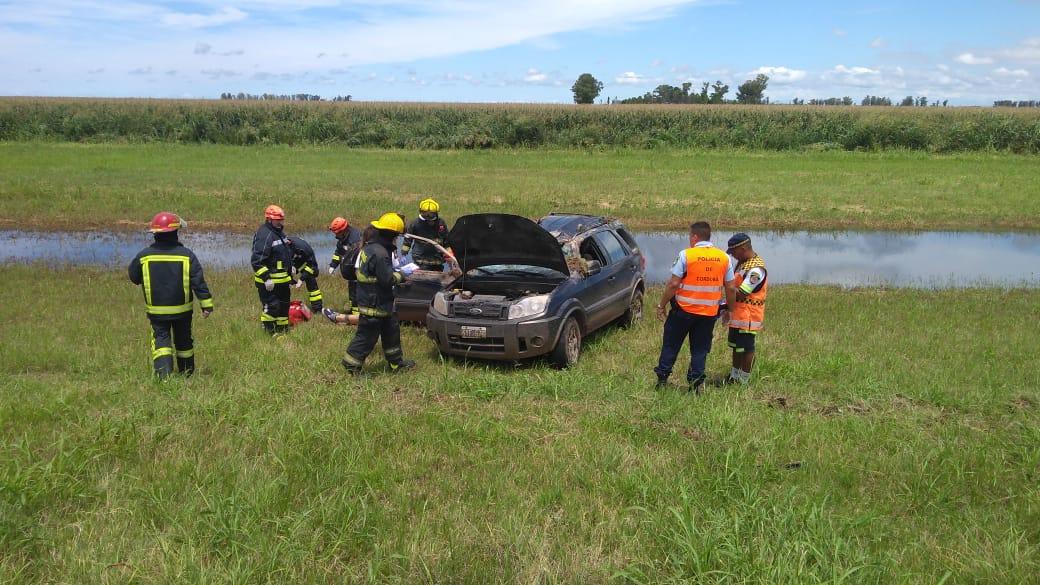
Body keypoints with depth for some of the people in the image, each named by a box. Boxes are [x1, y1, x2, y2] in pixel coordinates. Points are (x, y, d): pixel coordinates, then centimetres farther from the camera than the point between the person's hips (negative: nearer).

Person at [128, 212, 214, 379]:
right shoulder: (187, 255, -11)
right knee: (183, 340, 16)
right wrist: (206, 305, -5)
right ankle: (187, 373, 29)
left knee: (161, 338, 6)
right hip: (182, 309, 1)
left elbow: (133, 277, 8)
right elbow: (198, 282, -11)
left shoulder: (143, 256, -8)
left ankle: (163, 373, -14)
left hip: (156, 310, 0)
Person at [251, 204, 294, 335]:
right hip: (269, 280, -10)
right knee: (271, 305, -8)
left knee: (284, 303, 19)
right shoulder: (264, 235, -21)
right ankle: (270, 331, 1)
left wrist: (290, 266, 28)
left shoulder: (279, 232, 11)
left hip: (282, 279, 10)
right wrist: (266, 278, -28)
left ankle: (283, 329, 33)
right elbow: (257, 261, -26)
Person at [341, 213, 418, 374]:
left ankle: (397, 362, 31)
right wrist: (402, 273, -11)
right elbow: (388, 279, -25)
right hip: (374, 304, -11)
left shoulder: (369, 247, 8)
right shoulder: (380, 253, -25)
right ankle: (351, 365, 11)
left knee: (391, 330, 20)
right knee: (367, 336, 0)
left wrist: (398, 271, 10)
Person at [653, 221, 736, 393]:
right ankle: (696, 382, 14)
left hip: (684, 309, -3)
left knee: (670, 345, 12)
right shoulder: (724, 258, 1)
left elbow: (673, 284, -13)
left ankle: (662, 378, 18)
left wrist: (661, 305, -4)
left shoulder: (686, 255, -12)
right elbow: (731, 288, 3)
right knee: (700, 349, 14)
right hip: (709, 313, 3)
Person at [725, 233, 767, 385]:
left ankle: (744, 381, 13)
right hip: (737, 314, 10)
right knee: (736, 346, 19)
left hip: (748, 316, -10)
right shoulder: (743, 262, 10)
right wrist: (729, 306, 12)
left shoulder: (756, 269, -22)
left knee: (747, 348, 2)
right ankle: (734, 377, 32)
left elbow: (741, 293, -25)